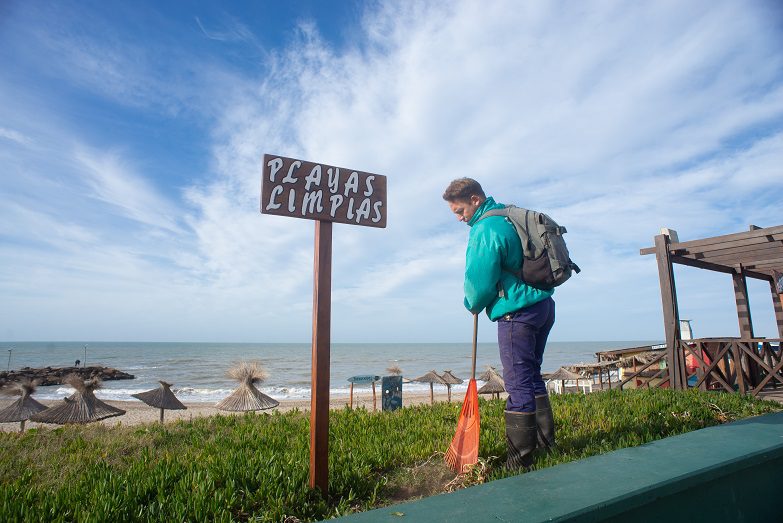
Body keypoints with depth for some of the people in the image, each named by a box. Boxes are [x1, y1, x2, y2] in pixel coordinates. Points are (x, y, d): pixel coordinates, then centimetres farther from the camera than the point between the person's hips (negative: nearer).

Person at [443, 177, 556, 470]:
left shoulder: (485, 229, -16)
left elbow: (479, 281, -17)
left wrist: (473, 305, 4)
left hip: (517, 313, -10)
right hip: (543, 305, 10)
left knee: (518, 383, -3)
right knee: (532, 376, 19)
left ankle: (520, 459, 6)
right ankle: (545, 439, 30)